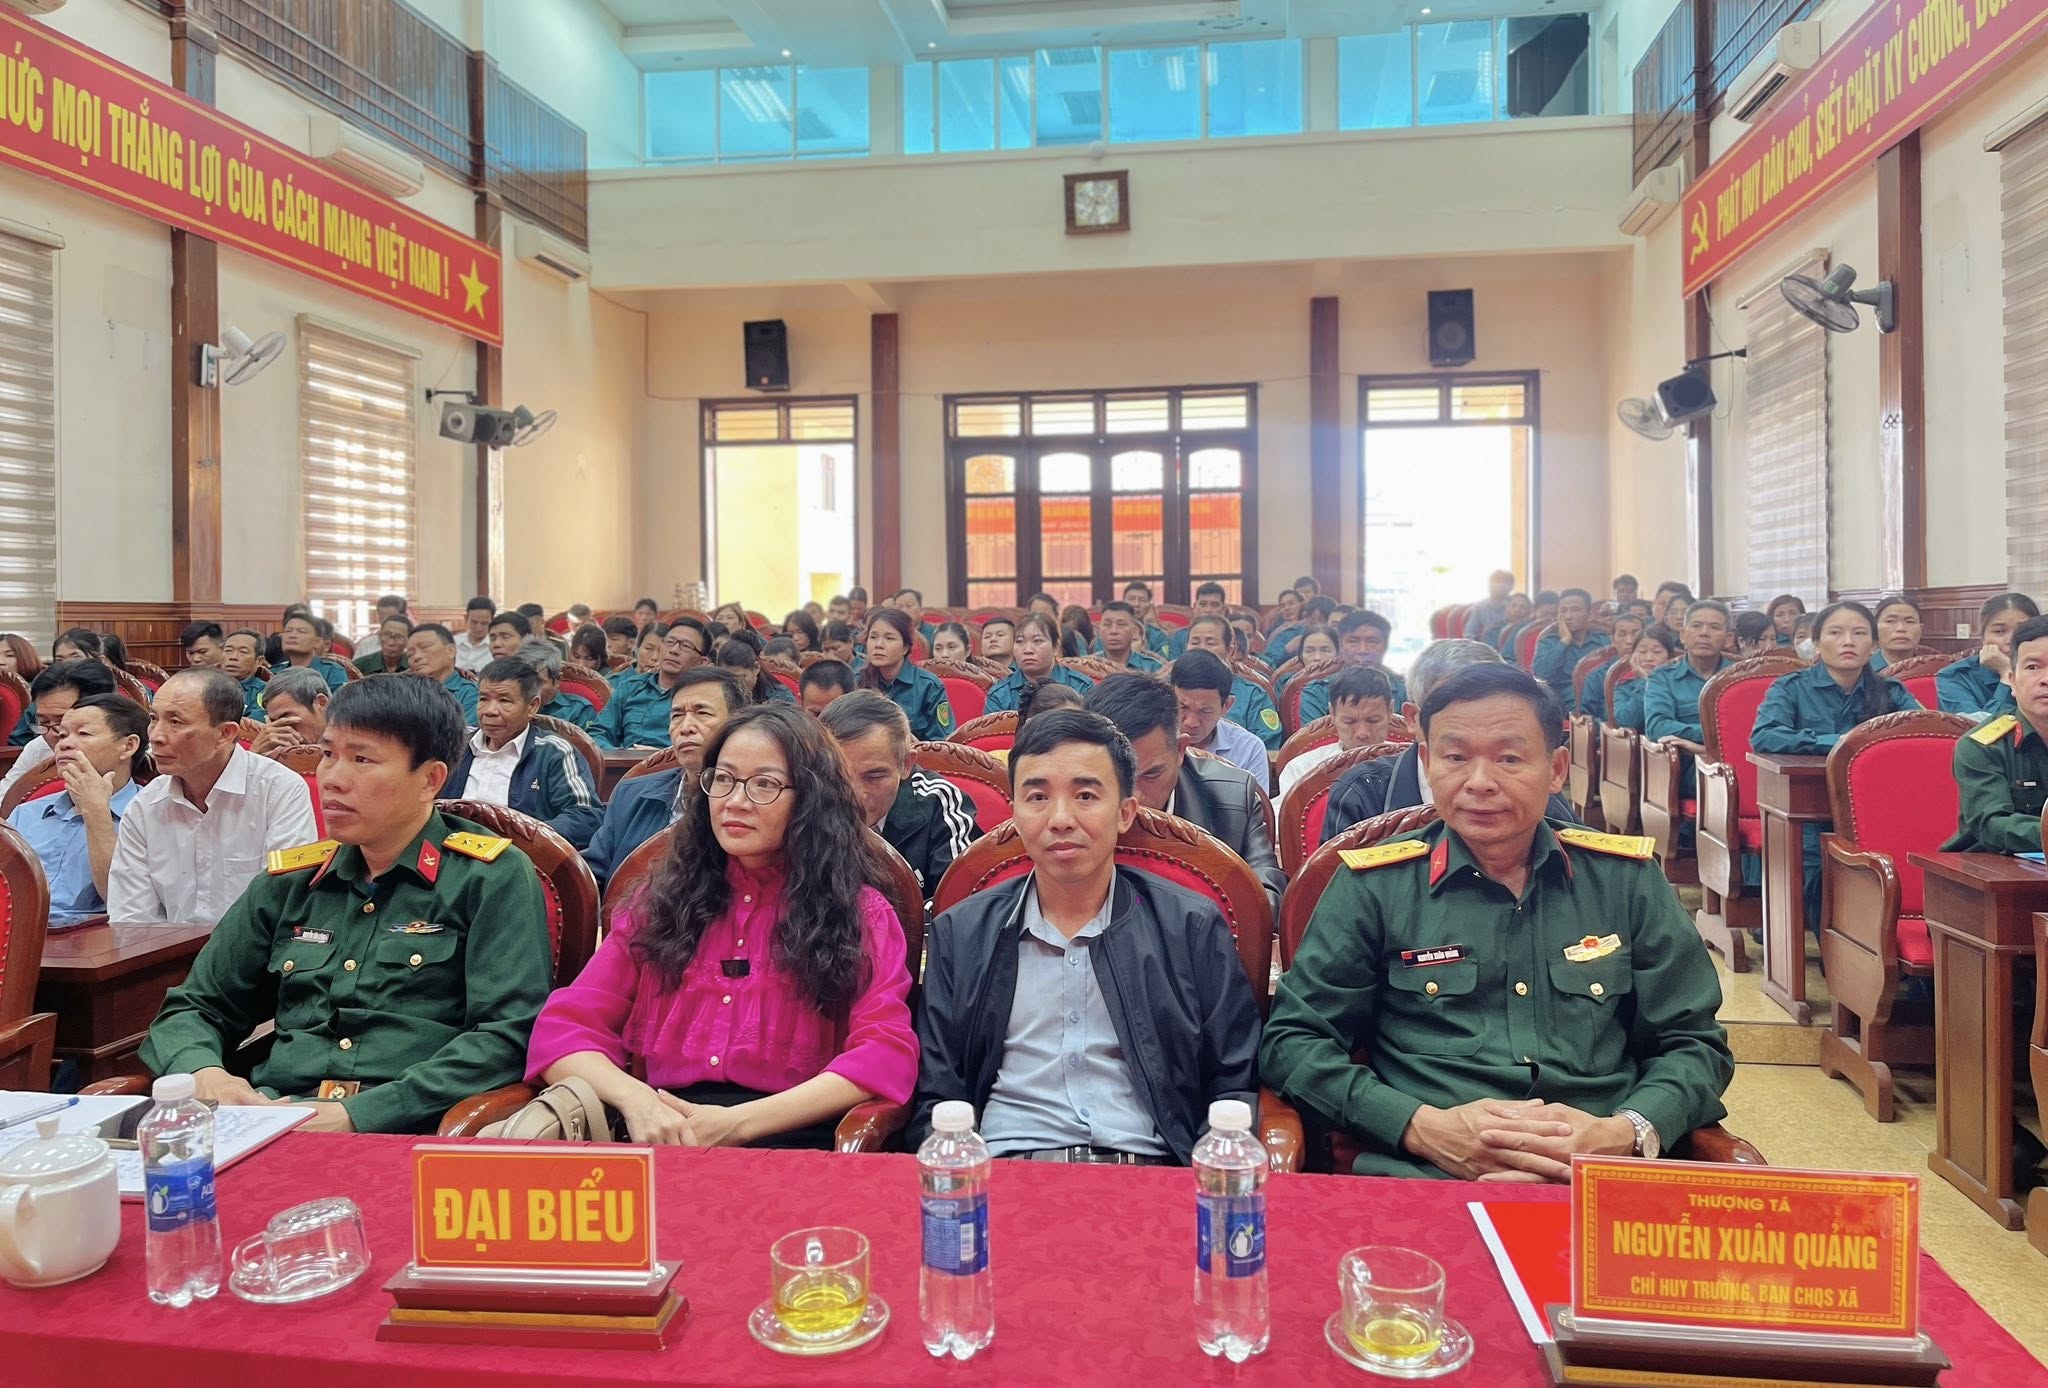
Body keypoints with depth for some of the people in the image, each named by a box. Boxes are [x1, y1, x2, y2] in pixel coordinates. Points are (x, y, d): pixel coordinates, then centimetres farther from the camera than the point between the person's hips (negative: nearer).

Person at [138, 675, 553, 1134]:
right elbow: (192, 1010, 21)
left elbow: (509, 1033, -11)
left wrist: (360, 1115, -19)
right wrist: (202, 1072, -4)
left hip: (407, 1131, -6)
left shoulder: (492, 878, -1)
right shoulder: (290, 881, 15)